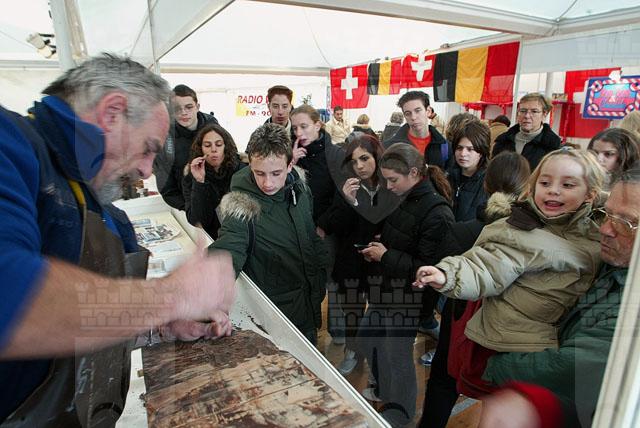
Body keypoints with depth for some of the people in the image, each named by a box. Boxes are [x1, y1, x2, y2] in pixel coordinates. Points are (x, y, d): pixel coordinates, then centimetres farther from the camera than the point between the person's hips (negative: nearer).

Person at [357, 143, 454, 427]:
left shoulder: (437, 212, -22)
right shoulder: (404, 199, 2)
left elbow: (427, 267, -24)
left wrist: (386, 256, -19)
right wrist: (377, 248, -1)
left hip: (408, 295, -8)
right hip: (386, 287, 8)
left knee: (397, 354, 9)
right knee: (367, 340, 21)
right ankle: (384, 389, 48)